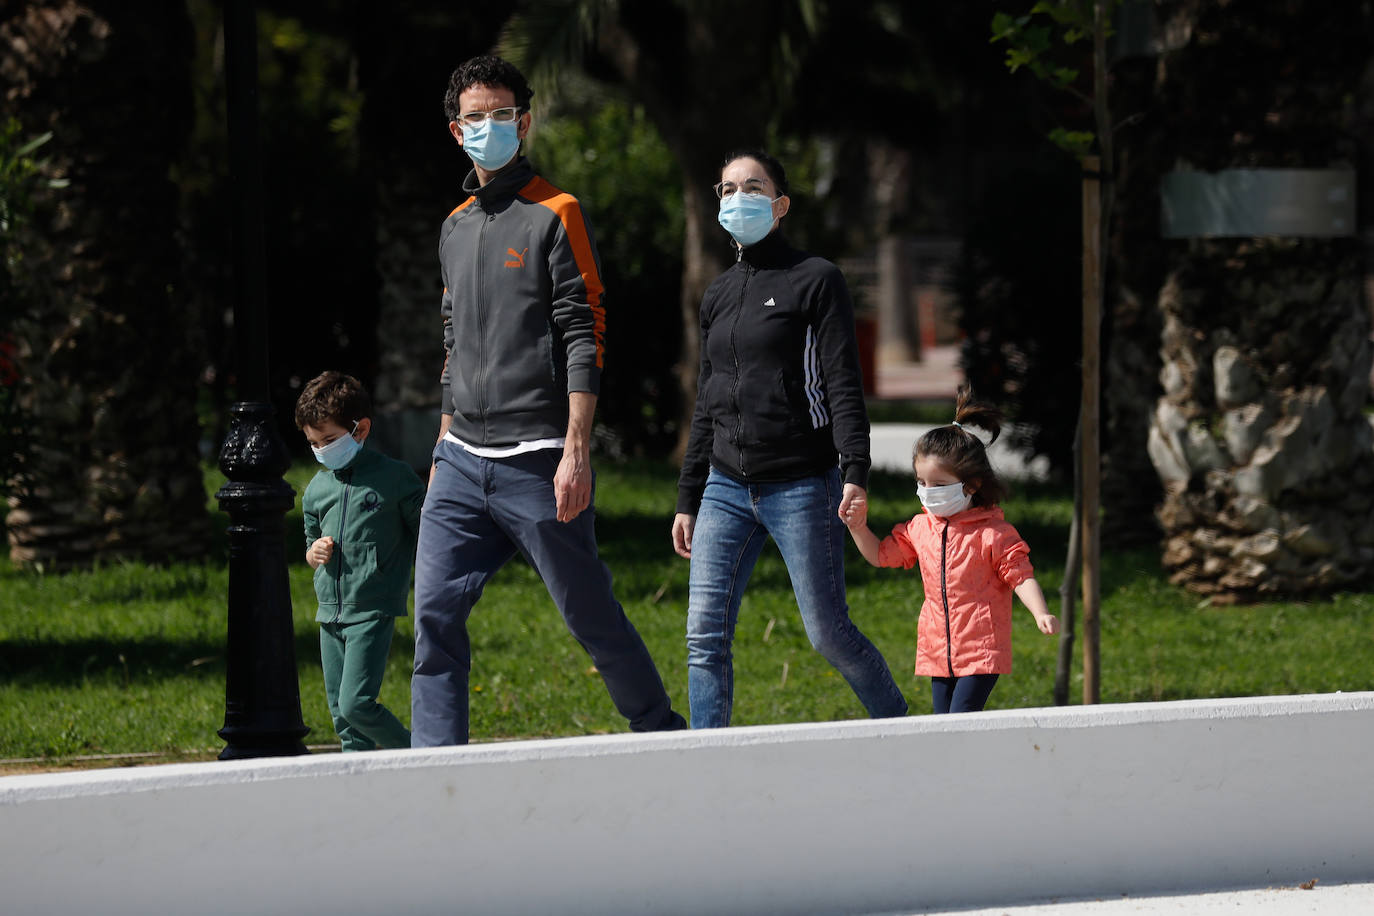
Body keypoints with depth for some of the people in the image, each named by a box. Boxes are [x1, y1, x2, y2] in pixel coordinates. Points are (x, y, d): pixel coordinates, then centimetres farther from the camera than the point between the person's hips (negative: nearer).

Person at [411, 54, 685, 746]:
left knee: (592, 618, -1)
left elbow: (584, 340, -10)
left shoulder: (555, 215, -4)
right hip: (462, 461, 6)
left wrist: (576, 452, -18)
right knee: (436, 613, -4)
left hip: (536, 462, -6)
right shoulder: (456, 227, 17)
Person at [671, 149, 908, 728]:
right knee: (704, 637, -5)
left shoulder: (815, 281, -2)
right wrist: (688, 499, 18)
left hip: (802, 487, -5)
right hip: (727, 490, 5)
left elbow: (844, 386, -8)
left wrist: (855, 473, -20)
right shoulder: (718, 297, 15)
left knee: (827, 632, -2)